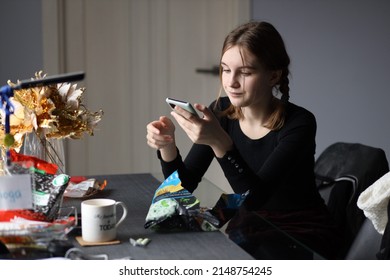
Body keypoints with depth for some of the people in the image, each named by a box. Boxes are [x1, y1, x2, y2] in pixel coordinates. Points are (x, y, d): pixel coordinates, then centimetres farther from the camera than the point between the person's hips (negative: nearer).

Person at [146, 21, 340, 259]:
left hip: (303, 233, -5)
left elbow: (254, 197, -31)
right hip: (249, 230, 5)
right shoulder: (222, 112, -6)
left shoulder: (298, 123, -20)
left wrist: (220, 143, -44)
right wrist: (167, 145, -24)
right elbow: (184, 186, -5)